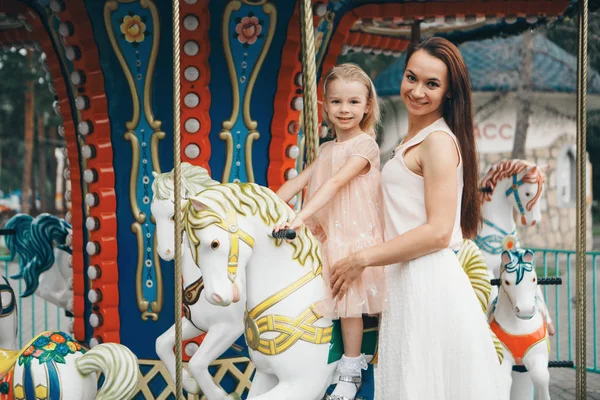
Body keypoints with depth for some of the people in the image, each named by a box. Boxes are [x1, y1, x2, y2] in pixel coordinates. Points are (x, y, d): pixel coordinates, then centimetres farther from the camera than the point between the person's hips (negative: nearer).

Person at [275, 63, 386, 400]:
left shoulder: (365, 145, -12)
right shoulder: (327, 149, 13)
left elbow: (335, 184, -24)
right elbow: (300, 181, 10)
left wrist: (301, 217, -33)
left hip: (354, 234, -7)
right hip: (326, 234, 7)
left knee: (349, 301, 0)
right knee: (332, 300, 9)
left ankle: (351, 373, 12)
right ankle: (353, 357, 23)